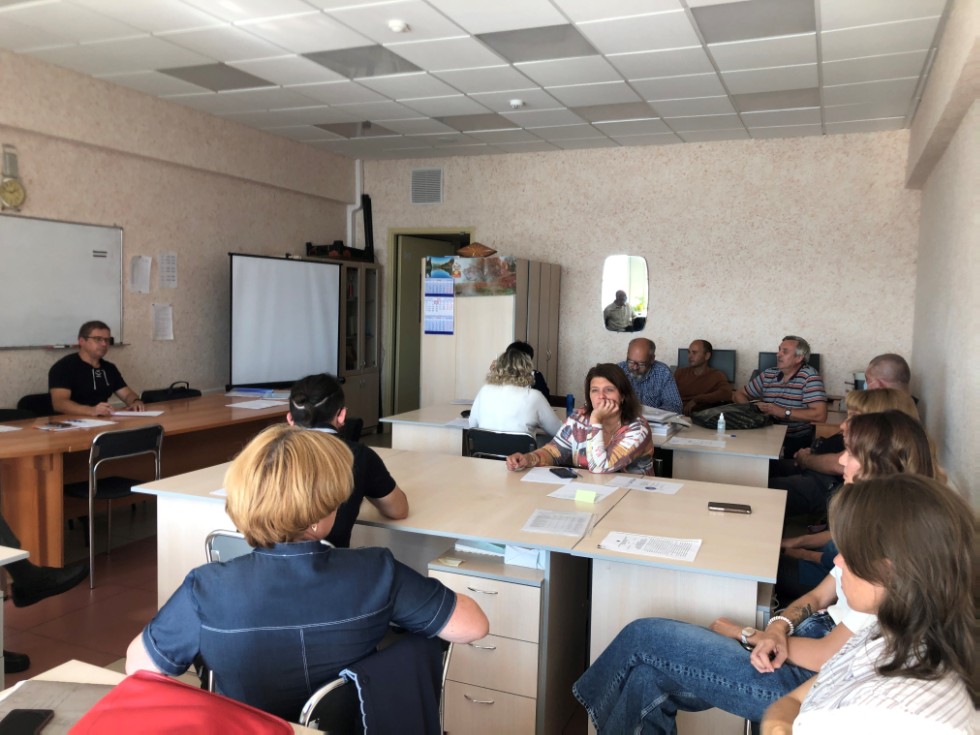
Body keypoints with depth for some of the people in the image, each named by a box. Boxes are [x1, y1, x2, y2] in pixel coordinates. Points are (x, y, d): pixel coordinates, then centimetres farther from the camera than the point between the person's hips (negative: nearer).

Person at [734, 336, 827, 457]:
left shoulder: (809, 377, -6)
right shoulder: (768, 374, 11)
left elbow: (820, 415, -17)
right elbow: (739, 394, 19)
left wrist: (783, 412, -16)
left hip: (797, 441, -5)